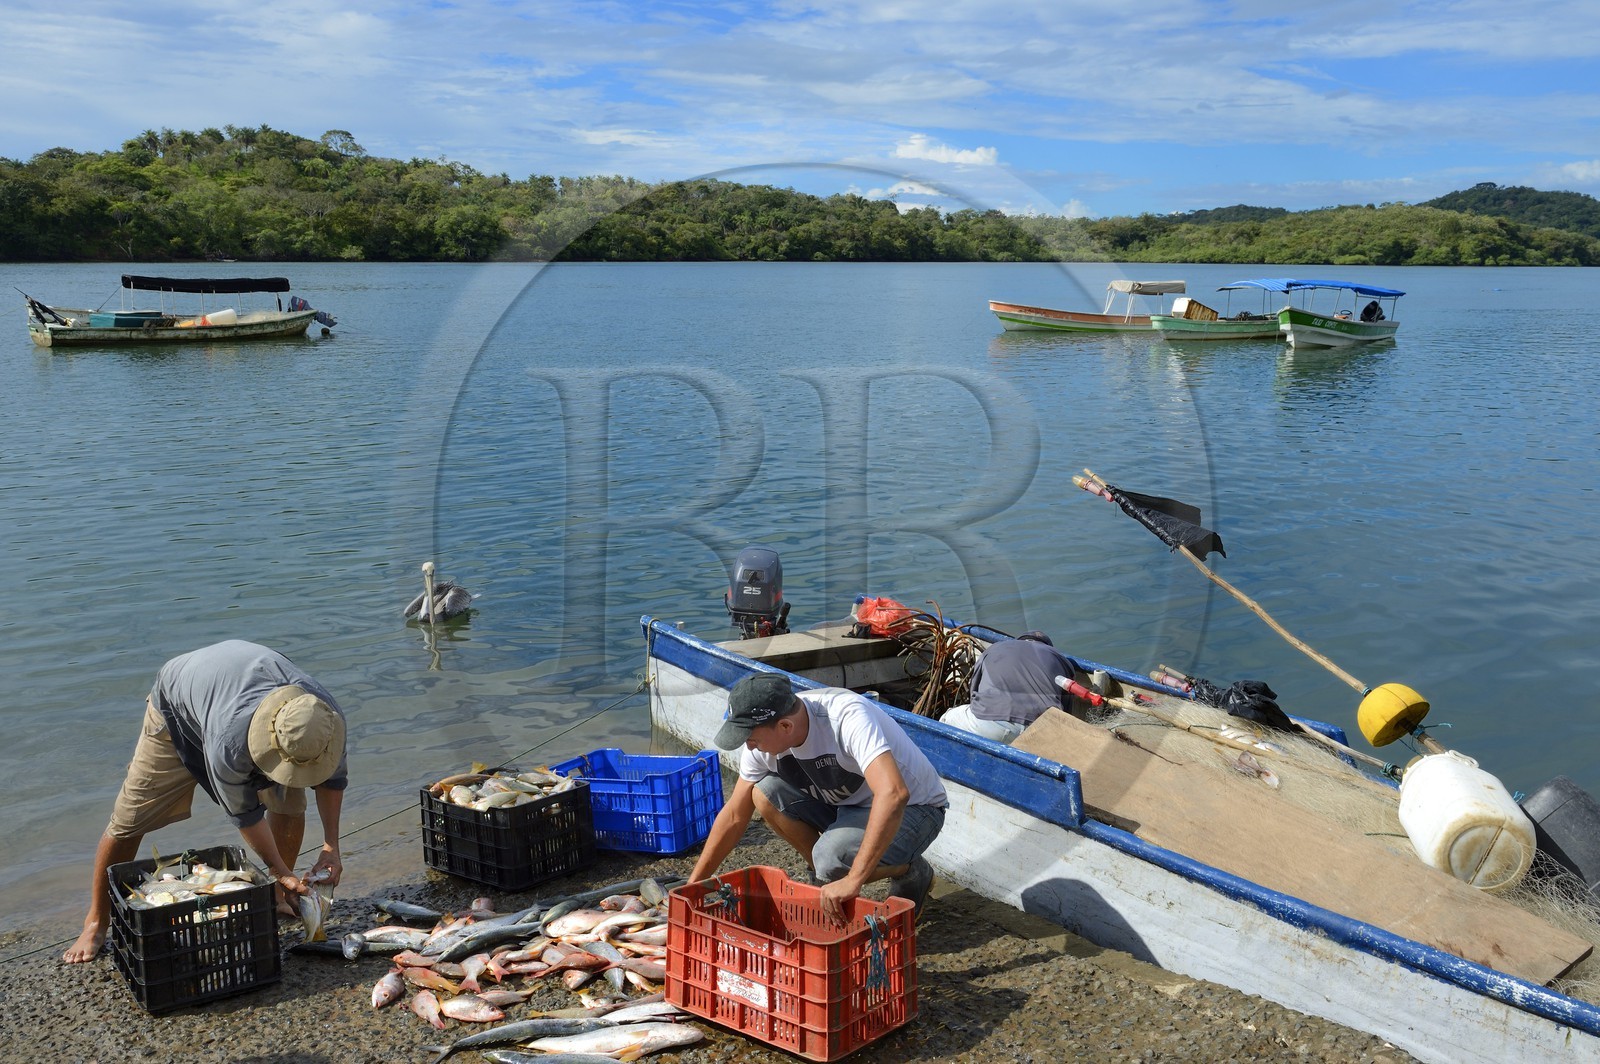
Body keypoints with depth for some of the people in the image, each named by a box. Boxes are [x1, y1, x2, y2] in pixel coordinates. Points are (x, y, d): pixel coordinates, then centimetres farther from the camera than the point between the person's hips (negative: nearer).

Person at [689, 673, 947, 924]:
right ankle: (824, 880, 4)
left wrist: (853, 880, -47)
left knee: (832, 861, -32)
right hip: (848, 804, 7)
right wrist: (692, 885, 0)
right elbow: (734, 816, 0)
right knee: (764, 794, -15)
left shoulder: (848, 717, -35)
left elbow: (893, 794, -47)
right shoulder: (763, 735, -12)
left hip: (912, 807, -7)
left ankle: (913, 873, -2)